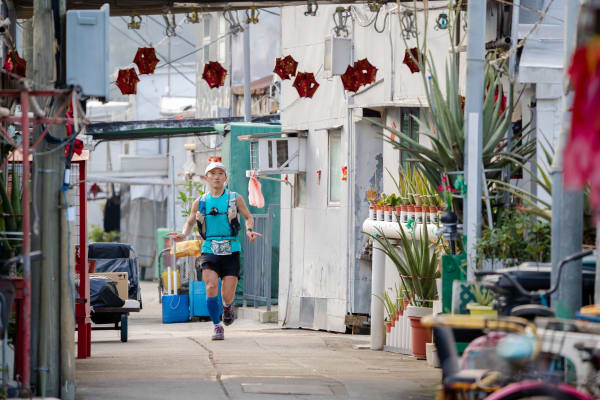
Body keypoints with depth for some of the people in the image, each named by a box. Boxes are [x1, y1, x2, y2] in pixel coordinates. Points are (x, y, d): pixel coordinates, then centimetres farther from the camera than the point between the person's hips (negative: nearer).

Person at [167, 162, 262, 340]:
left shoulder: (235, 199, 5)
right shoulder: (200, 202, 9)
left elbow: (248, 217, 13)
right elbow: (190, 222, 20)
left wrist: (249, 230, -8)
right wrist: (183, 234, -1)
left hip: (231, 251, -1)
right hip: (209, 251, 1)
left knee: (227, 296, -6)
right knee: (211, 287, -20)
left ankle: (227, 307, 32)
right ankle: (217, 327, -6)